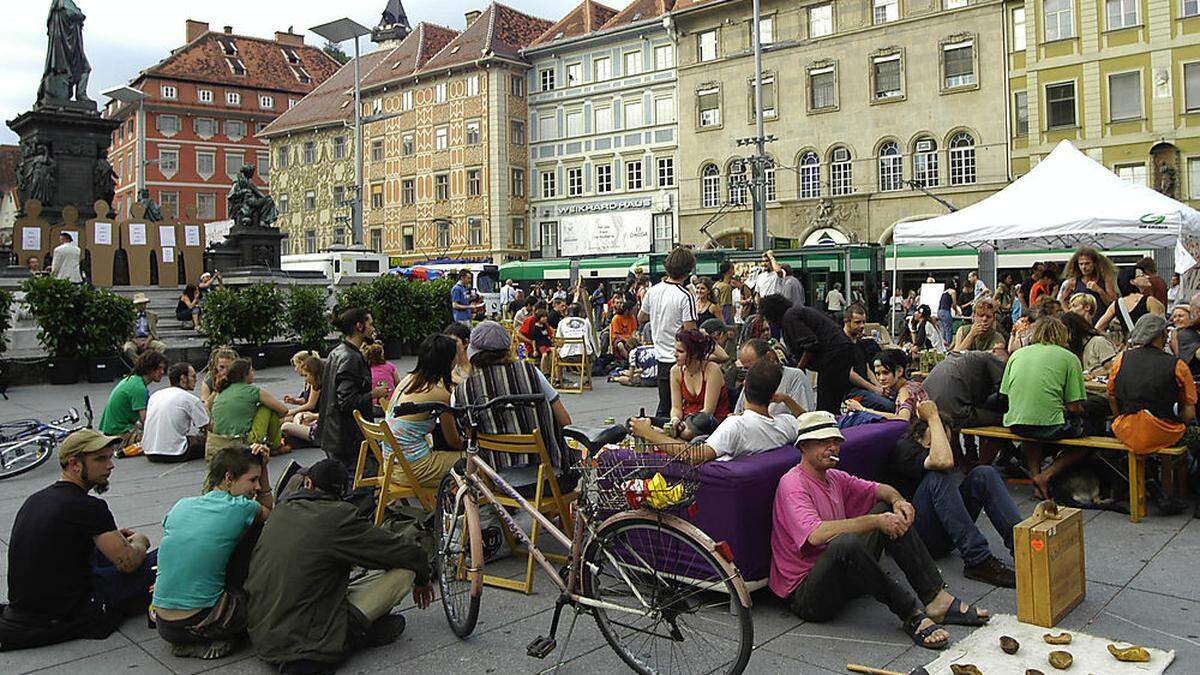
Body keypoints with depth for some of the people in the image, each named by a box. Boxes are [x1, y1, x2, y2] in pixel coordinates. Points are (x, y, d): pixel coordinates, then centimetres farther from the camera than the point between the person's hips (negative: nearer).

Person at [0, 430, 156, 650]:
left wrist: (112, 537, 23)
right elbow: (128, 563, -14)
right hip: (66, 619, -8)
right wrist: (140, 541, 8)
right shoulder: (88, 507, -19)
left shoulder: (35, 499, 8)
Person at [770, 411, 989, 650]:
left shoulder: (834, 478, 12)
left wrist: (897, 500, -7)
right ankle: (913, 615, -24)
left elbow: (878, 489, 18)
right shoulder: (793, 484, -16)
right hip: (805, 593, -9)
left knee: (892, 512, 4)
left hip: (844, 576, 9)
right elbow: (815, 535, -32)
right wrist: (875, 521, -29)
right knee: (845, 542, -39)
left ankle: (937, 599, -7)